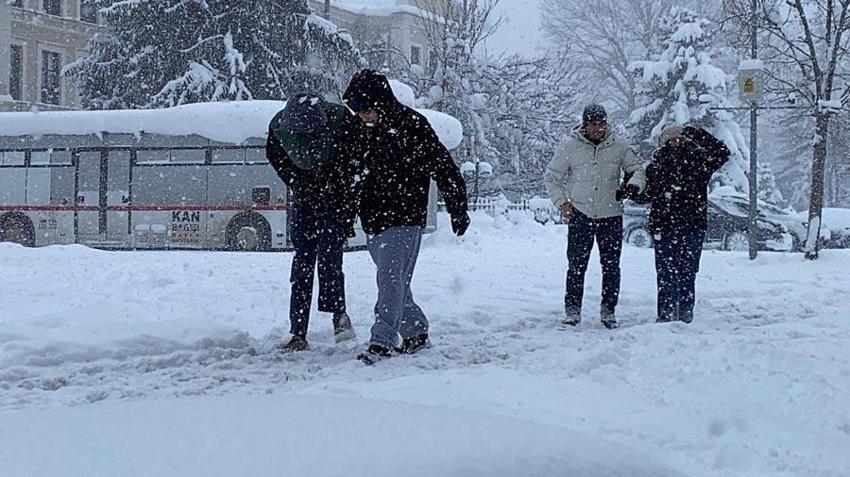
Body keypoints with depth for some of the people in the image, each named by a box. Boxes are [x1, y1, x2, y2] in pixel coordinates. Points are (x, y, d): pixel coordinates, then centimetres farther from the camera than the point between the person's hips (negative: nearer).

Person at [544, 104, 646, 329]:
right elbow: (552, 177, 7)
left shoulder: (619, 147, 2)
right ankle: (572, 310, 8)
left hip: (611, 215, 2)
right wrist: (562, 202, -4)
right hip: (580, 215, -2)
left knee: (611, 266, 5)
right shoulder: (570, 147, -2)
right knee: (577, 265, -2)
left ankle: (608, 310, 16)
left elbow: (637, 168, 13)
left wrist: (633, 185, -9)